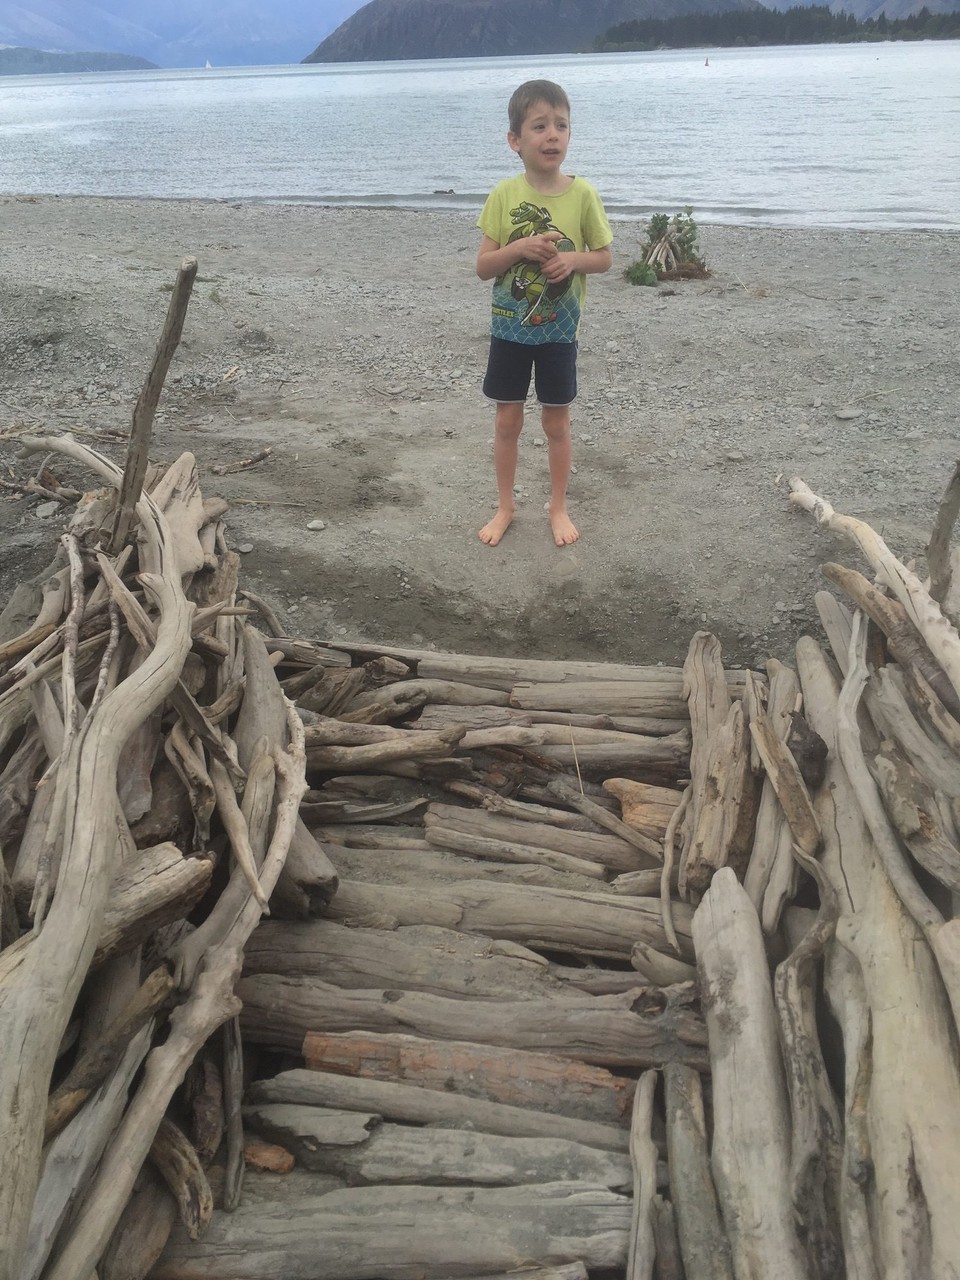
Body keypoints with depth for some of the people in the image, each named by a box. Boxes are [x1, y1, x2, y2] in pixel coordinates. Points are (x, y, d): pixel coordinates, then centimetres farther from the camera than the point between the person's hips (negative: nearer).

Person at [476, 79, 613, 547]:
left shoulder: (582, 194, -8)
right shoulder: (504, 194, -7)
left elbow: (604, 257, 1)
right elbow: (482, 266, -6)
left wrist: (572, 259, -19)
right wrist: (518, 248, -23)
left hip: (559, 330, 0)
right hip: (509, 328, 1)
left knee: (556, 422, 9)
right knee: (507, 421, 9)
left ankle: (558, 508, 26)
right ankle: (505, 507, 26)